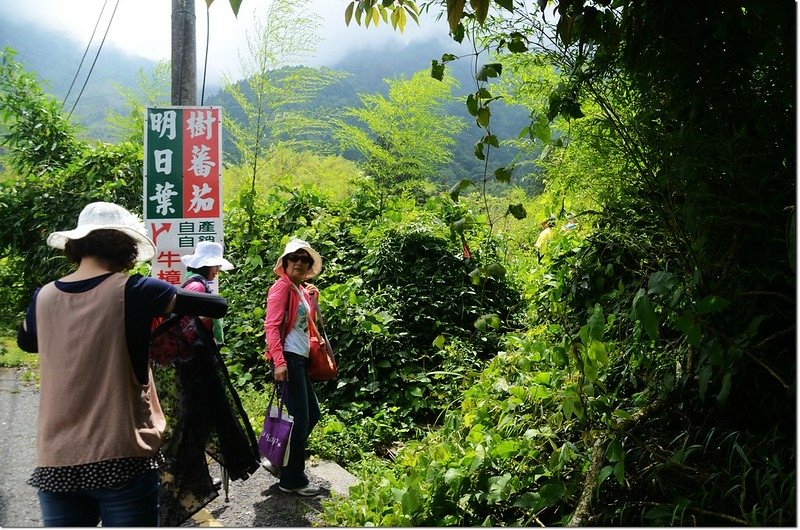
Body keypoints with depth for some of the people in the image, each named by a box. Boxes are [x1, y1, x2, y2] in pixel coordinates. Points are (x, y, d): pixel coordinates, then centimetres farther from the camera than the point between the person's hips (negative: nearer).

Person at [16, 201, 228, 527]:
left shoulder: (44, 298, 4)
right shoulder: (132, 291, -9)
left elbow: (26, 341, 26)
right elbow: (219, 306, -3)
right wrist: (182, 299, 16)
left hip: (55, 463, 4)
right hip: (124, 459, -4)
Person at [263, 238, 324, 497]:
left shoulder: (302, 290, 16)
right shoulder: (282, 286, -9)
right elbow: (271, 325, -18)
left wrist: (312, 297, 12)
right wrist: (279, 361, -24)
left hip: (301, 359, 10)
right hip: (288, 359, -10)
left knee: (312, 413, 17)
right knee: (300, 418, -5)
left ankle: (281, 459, 28)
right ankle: (293, 480, 6)